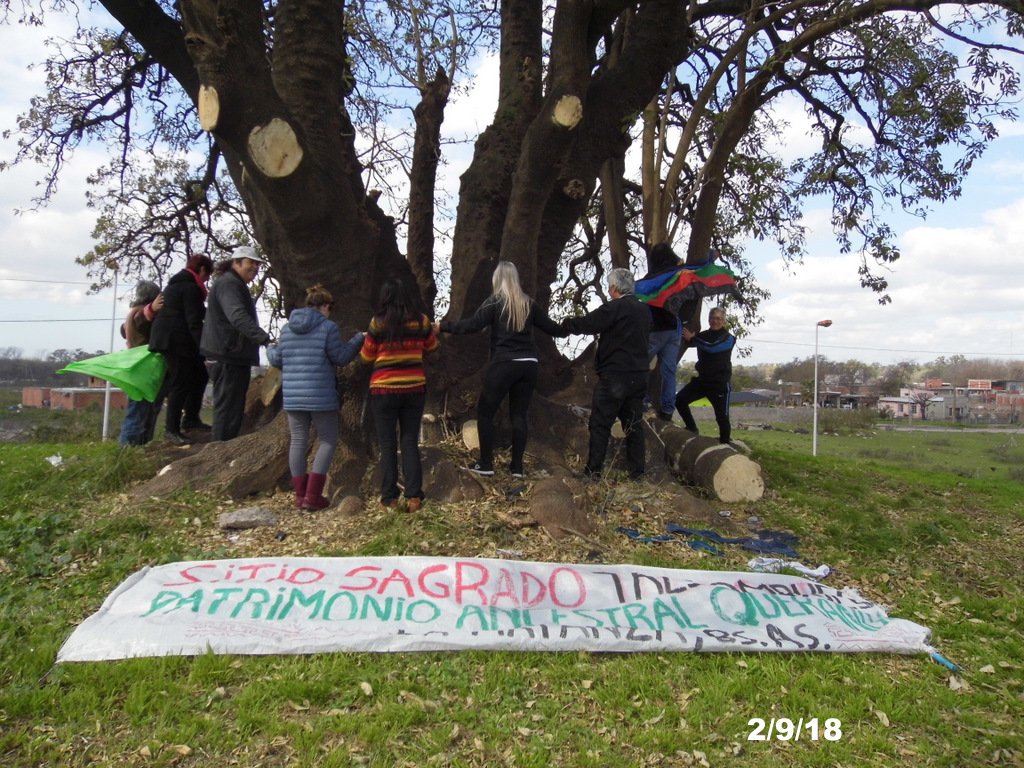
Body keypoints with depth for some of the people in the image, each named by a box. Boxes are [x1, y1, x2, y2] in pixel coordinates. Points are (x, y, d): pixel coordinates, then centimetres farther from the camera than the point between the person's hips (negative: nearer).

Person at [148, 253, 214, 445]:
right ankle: (171, 429, -4)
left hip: (166, 337, 10)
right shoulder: (191, 287, -12)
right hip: (177, 340, -10)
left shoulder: (175, 284, 20)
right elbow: (194, 321, -18)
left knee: (199, 375, 14)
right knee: (181, 383, -6)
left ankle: (191, 419, 16)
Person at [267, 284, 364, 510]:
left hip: (292, 396, 5)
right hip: (320, 396, -5)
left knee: (298, 441, 12)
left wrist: (270, 349, 38)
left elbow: (278, 360, 15)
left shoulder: (287, 329, 9)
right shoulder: (328, 327, -8)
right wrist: (358, 339, 9)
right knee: (328, 440, 6)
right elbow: (341, 357, -6)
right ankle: (312, 495, 0)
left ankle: (300, 495, 14)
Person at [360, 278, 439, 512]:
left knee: (387, 444, 7)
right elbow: (432, 346, 16)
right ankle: (414, 496, 3)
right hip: (415, 388, 3)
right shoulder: (421, 322, -2)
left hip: (385, 390, -2)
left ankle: (390, 497, 7)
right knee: (410, 441, 9)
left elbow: (366, 356, 2)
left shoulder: (378, 323, -9)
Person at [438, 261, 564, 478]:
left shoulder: (495, 301, -3)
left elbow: (473, 325, -13)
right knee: (519, 415, 10)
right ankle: (517, 467, 11)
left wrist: (443, 326, -4)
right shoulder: (528, 303, 11)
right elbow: (549, 326, 19)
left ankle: (486, 465, 6)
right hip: (528, 364, 5)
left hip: (504, 363, -5)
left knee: (485, 412, 6)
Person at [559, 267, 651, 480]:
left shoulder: (614, 308, -13)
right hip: (639, 376, 7)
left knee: (600, 424, 0)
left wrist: (565, 324, 6)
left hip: (614, 376, -7)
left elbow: (586, 324, -11)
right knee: (633, 424, 11)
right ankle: (637, 470, 13)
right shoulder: (644, 311, 11)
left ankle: (593, 470, 2)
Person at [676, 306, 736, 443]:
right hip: (702, 380, 5)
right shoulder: (704, 335, 11)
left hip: (720, 383, -5)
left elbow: (712, 347, -23)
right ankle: (692, 429, 9)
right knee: (679, 400, -6)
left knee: (722, 417, -2)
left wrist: (692, 339, -21)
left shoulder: (728, 338, -5)